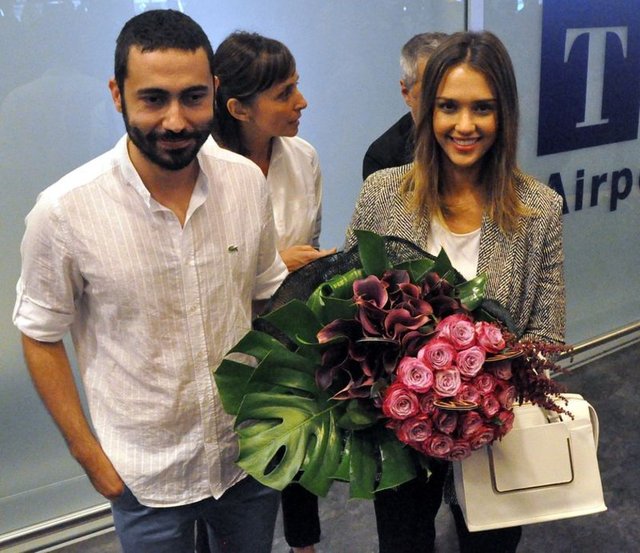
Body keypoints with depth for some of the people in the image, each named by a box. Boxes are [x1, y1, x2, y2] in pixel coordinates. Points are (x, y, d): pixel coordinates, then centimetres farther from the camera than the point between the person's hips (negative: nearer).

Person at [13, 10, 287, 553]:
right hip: (147, 478, -3)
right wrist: (89, 454, -6)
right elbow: (42, 337, -7)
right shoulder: (65, 212, -19)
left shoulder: (246, 181, -10)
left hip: (251, 453, 3)